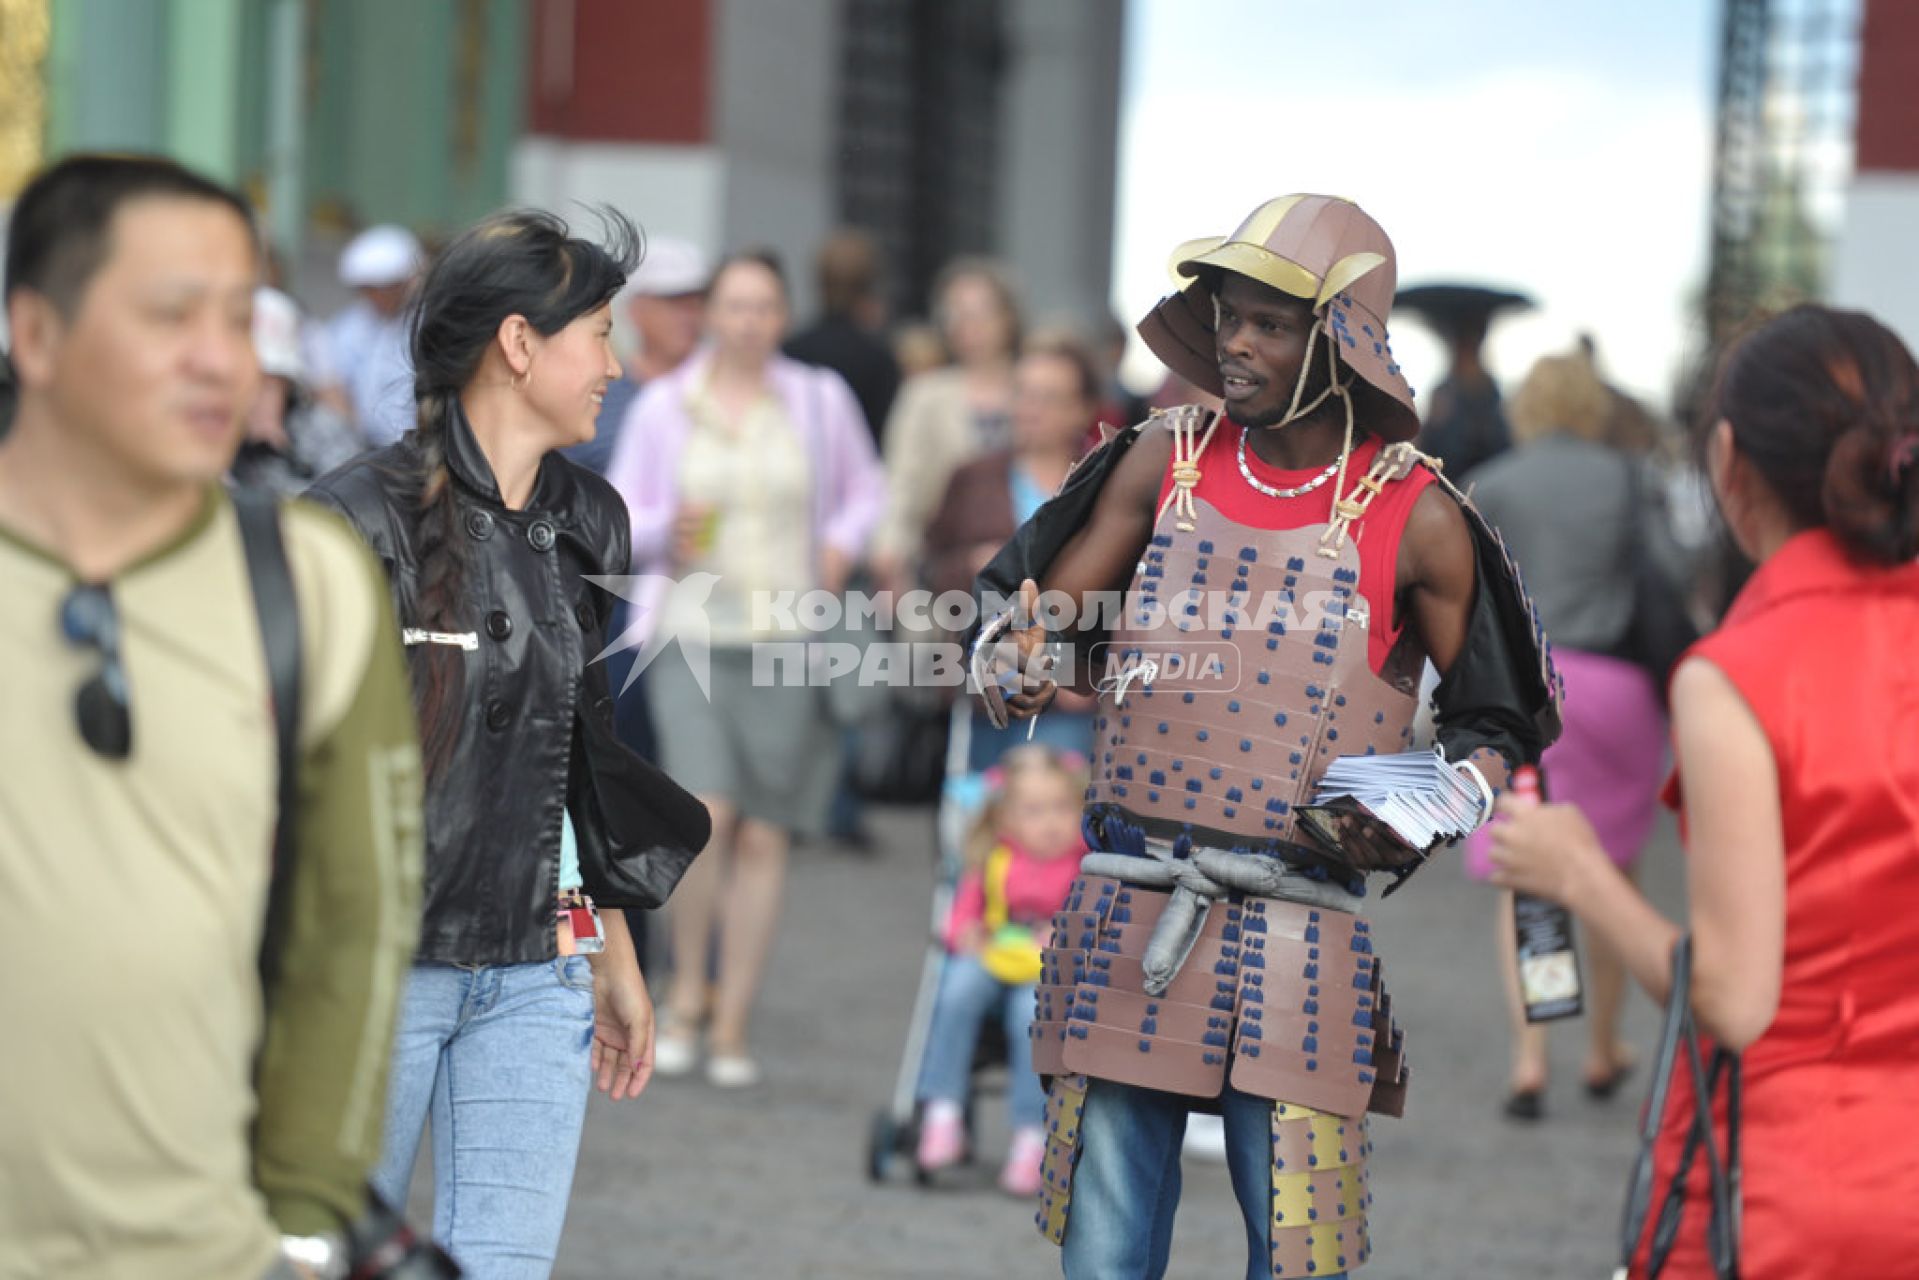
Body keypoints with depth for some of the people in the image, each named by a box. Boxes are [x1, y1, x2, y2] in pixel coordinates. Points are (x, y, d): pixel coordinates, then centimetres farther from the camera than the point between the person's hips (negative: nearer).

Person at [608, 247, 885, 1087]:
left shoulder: (820, 401, 7)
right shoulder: (664, 405, 6)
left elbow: (865, 492, 19)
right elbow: (619, 519, 10)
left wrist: (841, 548, 1)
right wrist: (665, 532, -11)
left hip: (789, 639, 1)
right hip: (693, 632, -1)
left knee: (764, 836, 0)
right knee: (705, 814, -18)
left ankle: (732, 1029, 8)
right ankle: (685, 994, 2)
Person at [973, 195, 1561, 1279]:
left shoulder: (1415, 519, -1)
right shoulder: (1166, 462, 7)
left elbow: (1498, 724, 8)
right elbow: (1044, 614, 11)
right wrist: (1022, 667, -12)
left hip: (1301, 931, -2)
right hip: (1129, 916, 3)